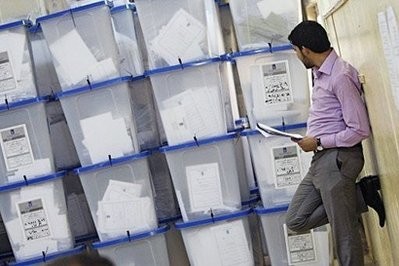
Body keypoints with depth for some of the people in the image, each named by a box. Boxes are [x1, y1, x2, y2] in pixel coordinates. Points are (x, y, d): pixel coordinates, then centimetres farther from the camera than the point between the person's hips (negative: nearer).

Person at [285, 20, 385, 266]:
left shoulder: (341, 76, -18)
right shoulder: (320, 73, 13)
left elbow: (360, 131, -20)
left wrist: (318, 142, -13)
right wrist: (313, 139, 9)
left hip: (337, 159, -10)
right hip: (322, 160, 10)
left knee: (344, 232, -4)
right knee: (296, 221, 9)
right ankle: (361, 193, 8)